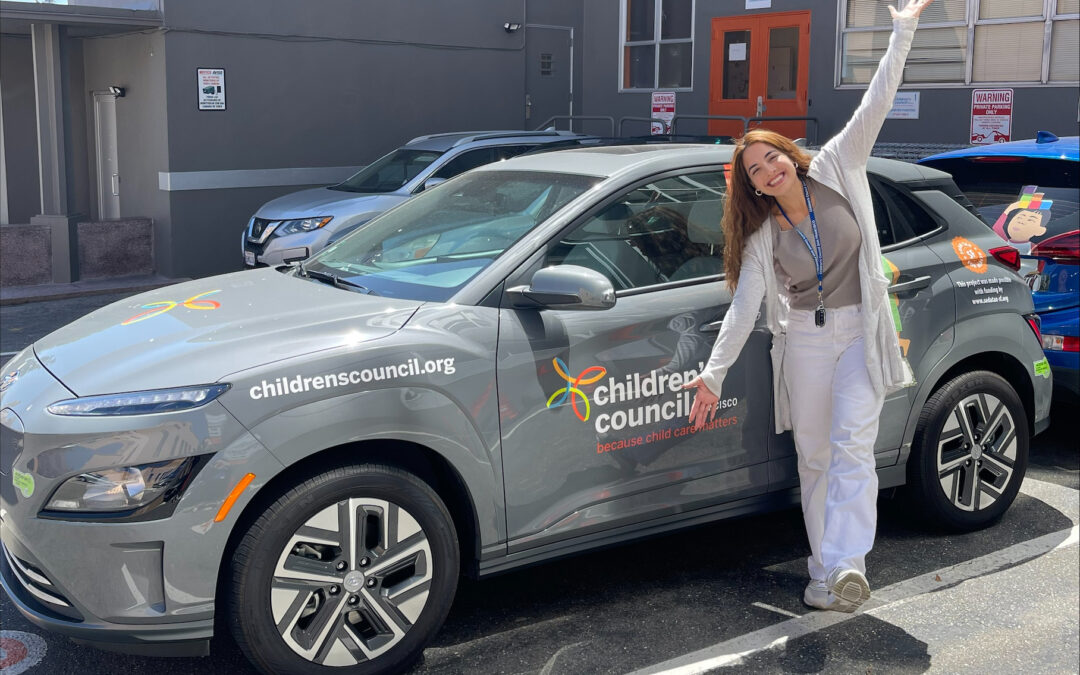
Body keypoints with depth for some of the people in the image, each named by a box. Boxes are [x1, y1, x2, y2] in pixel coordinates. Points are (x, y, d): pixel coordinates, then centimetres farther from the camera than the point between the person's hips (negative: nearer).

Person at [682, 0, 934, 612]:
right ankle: (826, 573, 12)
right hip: (804, 339, 2)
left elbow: (875, 106, -5)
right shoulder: (761, 236, 2)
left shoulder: (836, 171, -1)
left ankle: (846, 567, -25)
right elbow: (744, 307, -2)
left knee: (851, 447, -16)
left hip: (861, 332, -2)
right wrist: (713, 375, -9)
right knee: (814, 459, 4)